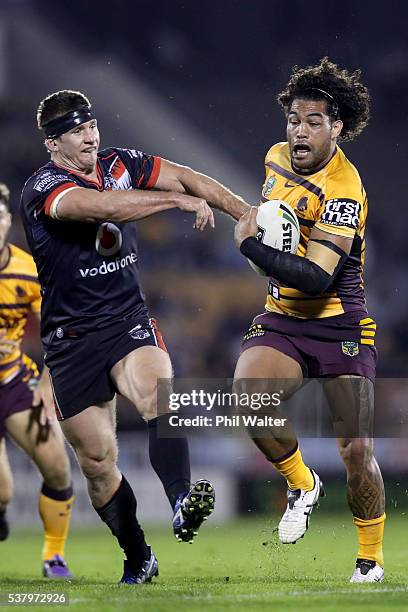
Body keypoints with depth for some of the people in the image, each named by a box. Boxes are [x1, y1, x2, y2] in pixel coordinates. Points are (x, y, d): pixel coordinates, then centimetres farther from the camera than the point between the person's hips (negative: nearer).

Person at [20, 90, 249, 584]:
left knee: (157, 395, -30)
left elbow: (186, 178, 8)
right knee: (97, 460, 1)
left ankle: (182, 505, -47)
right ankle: (138, 561, 18)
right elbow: (100, 207, -32)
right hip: (71, 338, -2)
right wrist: (178, 199, -35)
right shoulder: (42, 188, -14)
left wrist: (247, 214, -2)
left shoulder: (119, 164, 4)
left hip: (128, 322, 2)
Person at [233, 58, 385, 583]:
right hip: (281, 320, 5)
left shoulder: (343, 192, -20)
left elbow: (316, 277, -28)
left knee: (356, 451, -8)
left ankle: (371, 561, 14)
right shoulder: (278, 157, 4)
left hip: (340, 327, -5)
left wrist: (250, 245, -25)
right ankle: (301, 485, 0)